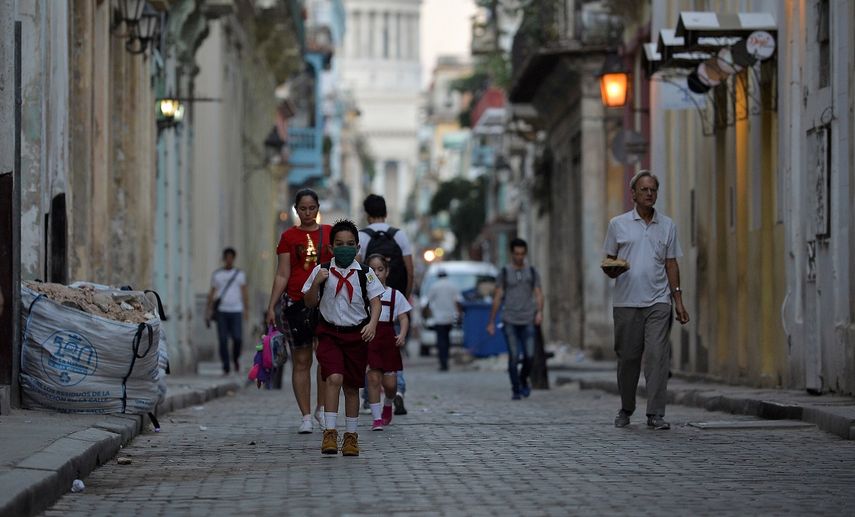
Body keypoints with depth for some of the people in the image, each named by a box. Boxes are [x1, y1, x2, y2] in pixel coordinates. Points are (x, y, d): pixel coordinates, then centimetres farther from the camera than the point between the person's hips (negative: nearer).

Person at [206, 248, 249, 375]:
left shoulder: (240, 274, 8)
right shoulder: (216, 274, 9)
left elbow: (244, 293, 6)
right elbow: (212, 293, 11)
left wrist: (246, 309, -5)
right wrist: (209, 310, 3)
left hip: (236, 311, -1)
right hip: (221, 311, 1)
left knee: (238, 338, -11)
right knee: (223, 340, -5)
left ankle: (236, 358, 17)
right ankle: (225, 368, 1)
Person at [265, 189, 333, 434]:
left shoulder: (330, 233, 8)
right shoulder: (289, 236, 6)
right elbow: (282, 275, 4)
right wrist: (272, 306, -3)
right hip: (296, 302, -1)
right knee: (301, 361, 1)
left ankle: (321, 408, 11)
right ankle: (306, 416, 5)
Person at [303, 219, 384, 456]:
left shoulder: (365, 273, 1)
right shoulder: (322, 271, 1)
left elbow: (375, 301, 0)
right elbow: (310, 303, 5)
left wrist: (372, 323, -18)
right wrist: (316, 283, -13)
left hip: (356, 335, 1)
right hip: (329, 333, -1)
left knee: (352, 386, 8)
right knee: (333, 378, -19)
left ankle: (351, 436, 18)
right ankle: (330, 432, -20)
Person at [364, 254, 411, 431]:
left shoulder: (395, 295, 8)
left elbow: (404, 318, 4)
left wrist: (402, 335, -13)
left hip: (388, 340, 1)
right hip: (368, 338, -1)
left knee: (390, 382, 0)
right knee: (373, 378, -9)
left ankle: (388, 405, 32)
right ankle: (376, 418, -2)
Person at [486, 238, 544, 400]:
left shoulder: (532, 272, 11)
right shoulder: (504, 273, 7)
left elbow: (539, 294, 5)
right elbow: (497, 297, 8)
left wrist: (540, 312, -14)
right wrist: (491, 322, 6)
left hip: (527, 321, 1)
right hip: (510, 321, -1)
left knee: (529, 355, -5)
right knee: (513, 356, -7)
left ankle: (523, 379, 22)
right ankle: (516, 390, -2)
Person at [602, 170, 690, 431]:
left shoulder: (667, 225, 12)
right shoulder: (618, 224, 7)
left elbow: (671, 264, 14)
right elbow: (608, 263, 10)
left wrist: (678, 299, 7)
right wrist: (612, 270, -13)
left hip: (658, 301, 0)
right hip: (626, 301, 0)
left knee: (657, 355, -11)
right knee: (627, 357, 5)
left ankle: (656, 414, -12)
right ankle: (626, 409, 22)